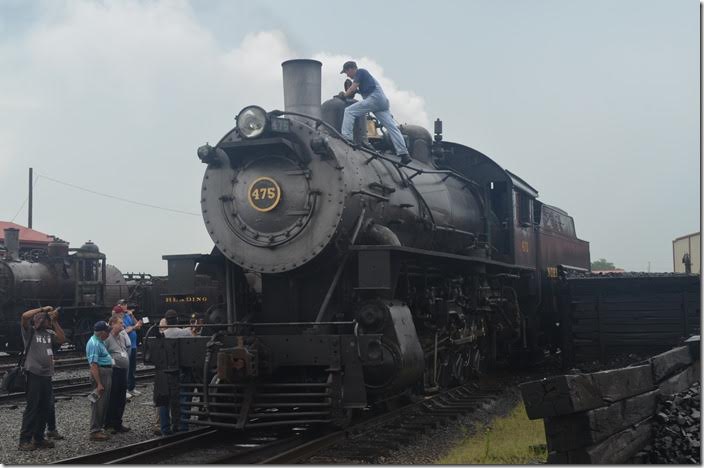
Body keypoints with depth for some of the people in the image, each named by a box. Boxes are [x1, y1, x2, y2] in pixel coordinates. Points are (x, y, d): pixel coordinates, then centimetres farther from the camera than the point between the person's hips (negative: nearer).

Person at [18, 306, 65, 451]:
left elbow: (62, 339, 4)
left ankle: (38, 438, 19)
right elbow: (25, 316, -20)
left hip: (47, 375, 6)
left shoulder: (49, 333, 13)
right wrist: (43, 309, -13)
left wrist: (55, 321, 2)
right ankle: (24, 440, -1)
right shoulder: (29, 331, -4)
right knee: (32, 407, -6)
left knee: (44, 408, 9)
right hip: (34, 374, -6)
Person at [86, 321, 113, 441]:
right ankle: (95, 431, -2)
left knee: (104, 403, 15)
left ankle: (98, 428, 22)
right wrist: (99, 384, -25)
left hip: (107, 373, 10)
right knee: (99, 404, -6)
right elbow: (93, 365, -23)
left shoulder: (100, 342, 13)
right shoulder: (94, 344, -18)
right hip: (100, 373, -10)